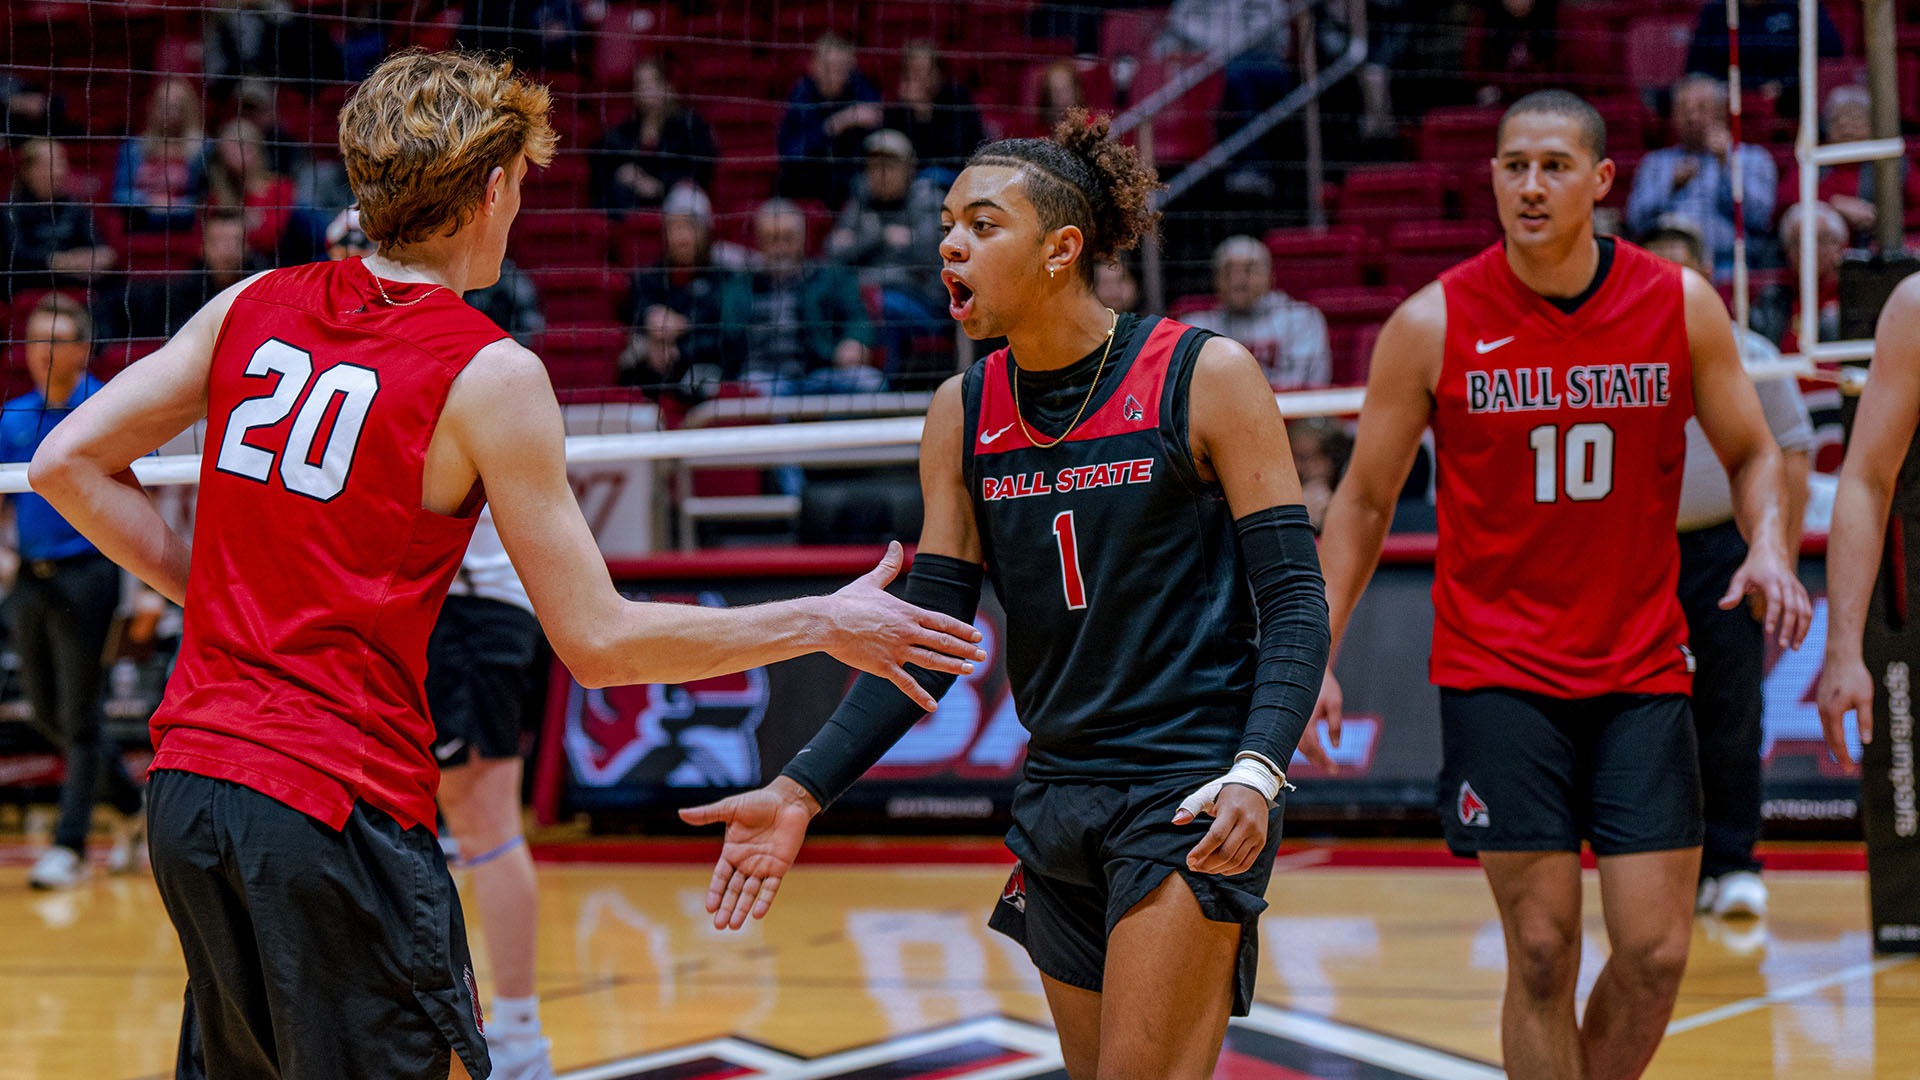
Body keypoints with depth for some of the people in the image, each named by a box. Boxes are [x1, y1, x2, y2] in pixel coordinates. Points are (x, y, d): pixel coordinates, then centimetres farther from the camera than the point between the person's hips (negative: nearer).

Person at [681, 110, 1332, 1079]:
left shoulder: (1206, 378, -8)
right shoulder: (961, 415, 6)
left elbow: (1293, 601, -10)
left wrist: (1257, 773, -25)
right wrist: (802, 792, -6)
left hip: (1189, 795, -6)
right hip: (1056, 802, 6)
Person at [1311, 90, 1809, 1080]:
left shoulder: (1680, 304, -1)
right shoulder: (1432, 325, -4)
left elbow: (1750, 452, 11)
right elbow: (1363, 499, 4)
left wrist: (1767, 544, -11)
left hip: (1642, 674, 2)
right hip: (1497, 673, -2)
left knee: (1655, 953, -2)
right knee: (1542, 951, -5)